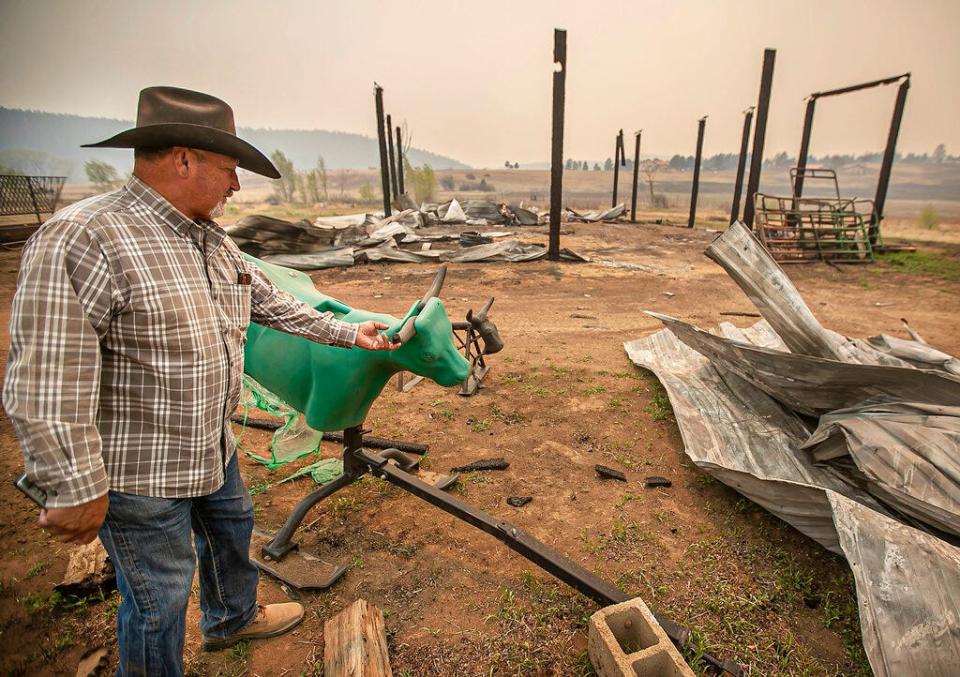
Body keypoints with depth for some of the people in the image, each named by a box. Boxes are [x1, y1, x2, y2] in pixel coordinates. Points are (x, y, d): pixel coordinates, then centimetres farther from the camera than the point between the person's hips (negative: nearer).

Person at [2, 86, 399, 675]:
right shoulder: (79, 240, -25)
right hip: (138, 470, -9)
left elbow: (275, 306, 12)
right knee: (160, 597, 9)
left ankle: (234, 617, 56)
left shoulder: (215, 241, 3)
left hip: (214, 448, 9)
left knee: (232, 530, 28)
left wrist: (350, 334, 13)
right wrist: (76, 489, -22)